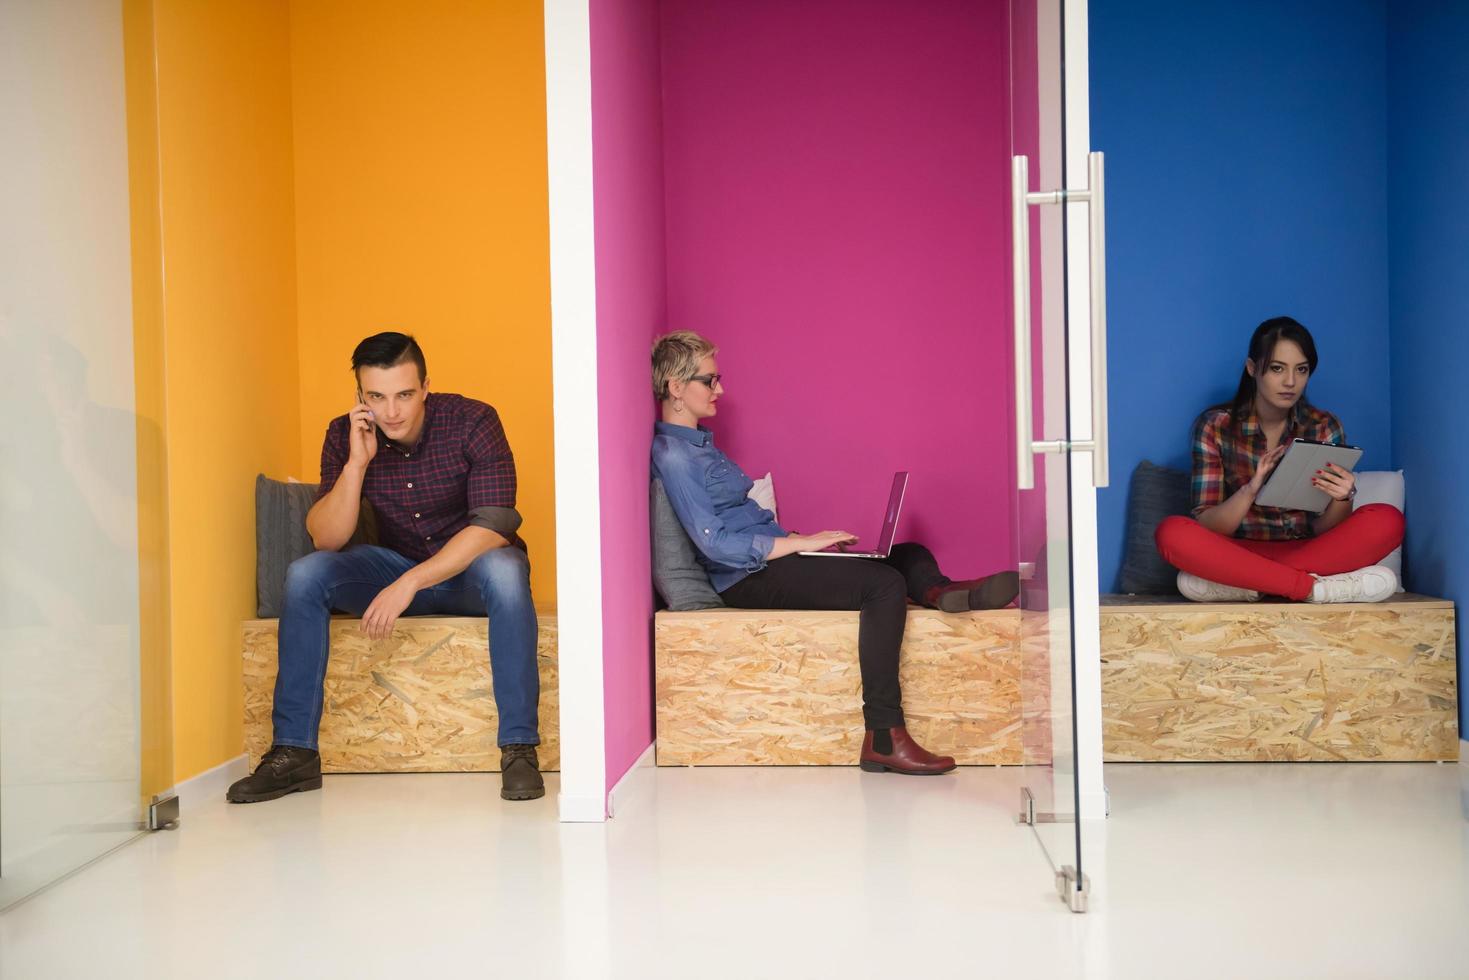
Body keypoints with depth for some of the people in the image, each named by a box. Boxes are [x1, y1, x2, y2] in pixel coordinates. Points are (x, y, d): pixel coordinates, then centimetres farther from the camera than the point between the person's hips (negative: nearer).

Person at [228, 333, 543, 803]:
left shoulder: (472, 422, -19)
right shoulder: (344, 435, -9)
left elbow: (493, 525, -26)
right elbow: (327, 539, -13)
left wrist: (411, 582, -35)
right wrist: (357, 463, -27)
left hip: (471, 567, -3)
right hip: (396, 566, 3)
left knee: (504, 570, -38)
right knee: (305, 575, -20)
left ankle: (520, 749, -32)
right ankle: (293, 752, -15)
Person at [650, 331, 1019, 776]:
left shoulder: (697, 443, 20)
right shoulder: (671, 455, -12)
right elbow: (716, 544, -20)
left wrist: (804, 540, 11)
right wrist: (801, 543, -17)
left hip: (770, 557, 10)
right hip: (748, 580, -10)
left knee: (911, 556, 4)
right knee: (885, 583, -26)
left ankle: (938, 591, -33)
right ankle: (884, 739, -31)